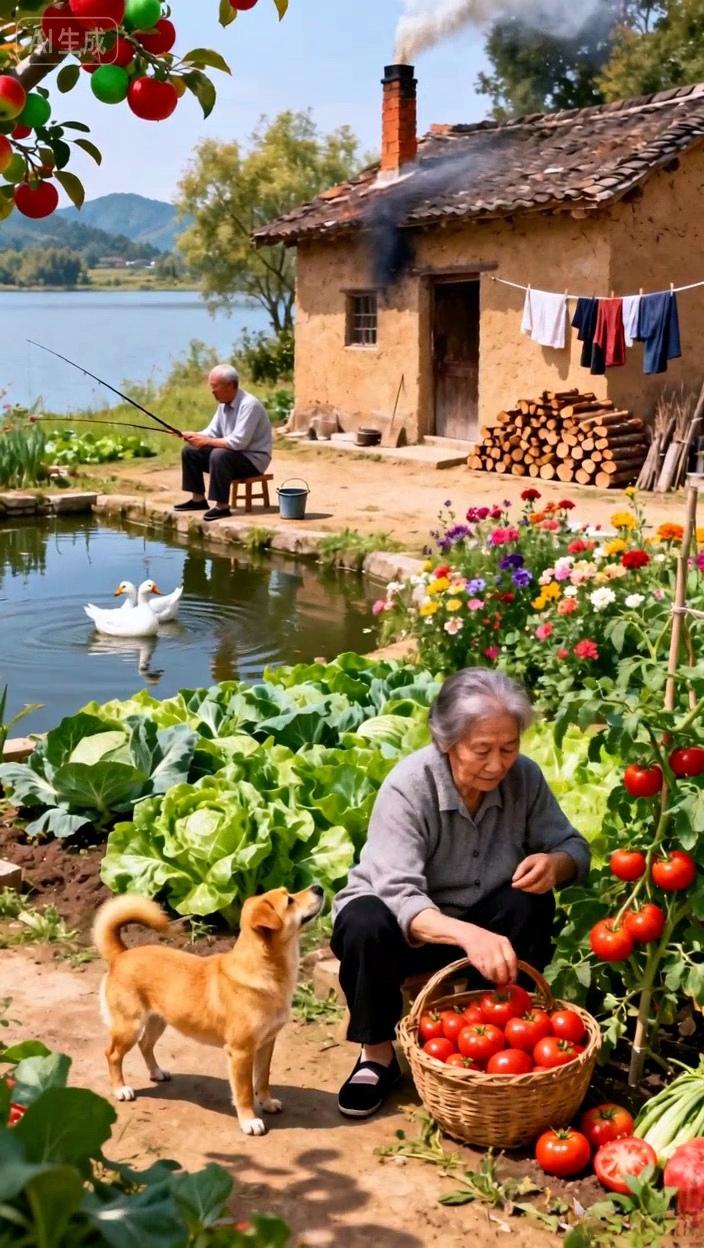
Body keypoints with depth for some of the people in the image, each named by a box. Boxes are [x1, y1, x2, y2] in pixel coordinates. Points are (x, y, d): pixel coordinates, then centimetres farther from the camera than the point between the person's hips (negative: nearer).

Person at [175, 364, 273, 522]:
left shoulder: (249, 405, -24)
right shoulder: (224, 404, 4)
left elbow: (238, 442, -30)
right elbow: (213, 432, 10)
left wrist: (206, 441, -24)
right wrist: (195, 436, -11)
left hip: (253, 458, -9)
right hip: (231, 453, 9)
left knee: (219, 455, -35)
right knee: (189, 450, 4)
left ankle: (222, 506, -27)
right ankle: (198, 499, 9)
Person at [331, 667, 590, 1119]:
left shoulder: (524, 777, -16)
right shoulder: (409, 785, -28)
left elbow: (575, 847, -5)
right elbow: (399, 898, -37)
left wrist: (555, 863, -31)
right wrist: (468, 934, -55)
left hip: (475, 921, 4)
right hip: (406, 924, -3)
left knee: (532, 904, -25)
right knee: (365, 924, -35)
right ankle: (379, 1051, -11)